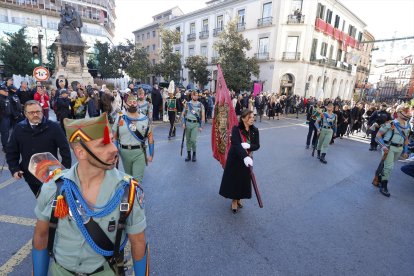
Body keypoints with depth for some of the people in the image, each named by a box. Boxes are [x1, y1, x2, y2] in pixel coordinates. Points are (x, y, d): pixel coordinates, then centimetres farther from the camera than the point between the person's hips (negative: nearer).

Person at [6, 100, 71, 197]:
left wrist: (65, 170, -13)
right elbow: (11, 151, 8)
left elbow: (65, 149, -10)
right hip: (30, 175, 3)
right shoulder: (19, 128, -2)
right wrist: (14, 169, -3)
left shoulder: (53, 127, -12)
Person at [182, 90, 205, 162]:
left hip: (196, 124, -2)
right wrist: (184, 123, -1)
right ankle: (188, 155, 19)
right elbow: (183, 114, 10)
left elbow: (203, 116, 3)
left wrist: (201, 126, -3)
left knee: (193, 140, -10)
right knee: (188, 140, 7)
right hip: (188, 123, 2)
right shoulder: (187, 104, 7)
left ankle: (194, 154, 10)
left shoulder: (200, 105, 3)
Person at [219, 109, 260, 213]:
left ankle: (239, 199, 38)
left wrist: (248, 146, -30)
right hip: (235, 158, -4)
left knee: (244, 179, 13)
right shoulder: (236, 129, -19)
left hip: (247, 159, 4)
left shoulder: (255, 130, -6)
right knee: (234, 178, 7)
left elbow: (257, 145, -8)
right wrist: (245, 157, -45)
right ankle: (234, 200, 29)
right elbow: (236, 144, -31)